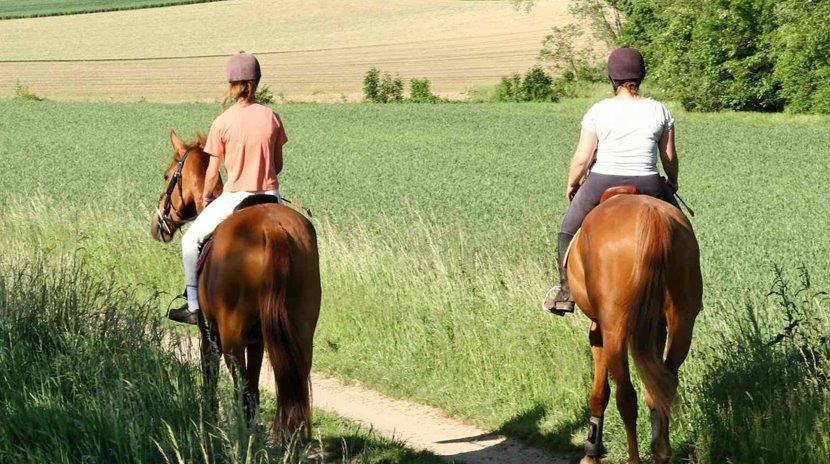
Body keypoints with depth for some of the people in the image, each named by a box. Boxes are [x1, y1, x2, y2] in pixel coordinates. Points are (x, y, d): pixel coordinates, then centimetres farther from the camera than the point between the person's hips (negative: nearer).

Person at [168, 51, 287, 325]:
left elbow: (212, 172, -3)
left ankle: (193, 306, 11)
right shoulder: (271, 117, -1)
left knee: (191, 240, 15)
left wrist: (205, 198, 15)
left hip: (235, 197, -3)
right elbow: (278, 165, 7)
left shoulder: (222, 123, -9)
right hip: (269, 197, 3)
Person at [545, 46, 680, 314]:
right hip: (647, 186, 1)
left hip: (601, 185, -1)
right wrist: (672, 182, 26)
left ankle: (565, 292, 18)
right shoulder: (659, 111, -1)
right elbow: (669, 157, 6)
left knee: (568, 231, 23)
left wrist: (571, 184, 14)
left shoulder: (598, 112, -6)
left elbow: (582, 159, -5)